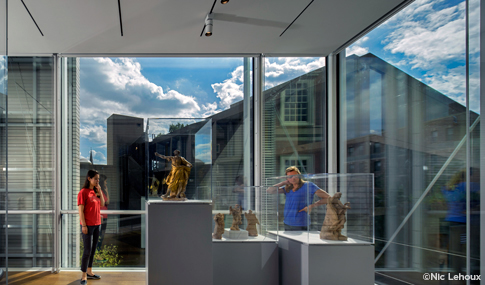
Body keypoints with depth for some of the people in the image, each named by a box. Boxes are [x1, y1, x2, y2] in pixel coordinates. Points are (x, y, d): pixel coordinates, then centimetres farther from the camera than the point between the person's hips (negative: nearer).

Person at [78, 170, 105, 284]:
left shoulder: (95, 191, 11)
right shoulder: (83, 192, -12)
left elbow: (102, 204, 11)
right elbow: (81, 210, -14)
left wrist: (99, 192, 0)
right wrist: (83, 225, -17)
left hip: (96, 224, 7)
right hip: (88, 225, -7)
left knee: (93, 249, 13)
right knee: (87, 250, -6)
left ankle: (89, 272, 24)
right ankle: (84, 276, 3)